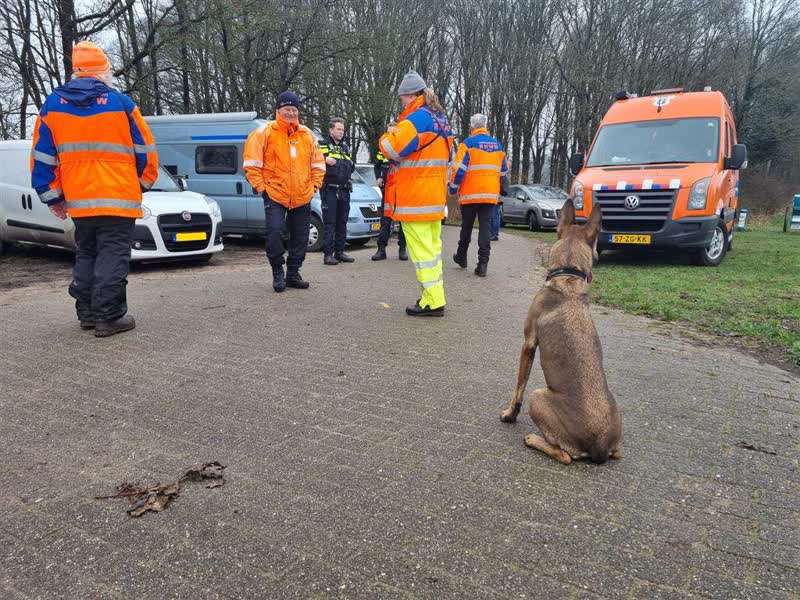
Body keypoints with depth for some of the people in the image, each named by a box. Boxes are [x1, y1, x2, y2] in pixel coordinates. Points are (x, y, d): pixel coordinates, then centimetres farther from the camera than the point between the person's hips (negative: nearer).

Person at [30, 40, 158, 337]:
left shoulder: (52, 104, 7)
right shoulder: (120, 102, -3)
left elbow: (42, 157, 7)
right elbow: (146, 150, 1)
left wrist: (52, 196, 13)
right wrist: (143, 182, 15)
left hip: (78, 201, 4)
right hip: (119, 198, -4)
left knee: (85, 256, 16)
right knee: (112, 257, -3)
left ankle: (87, 313, 20)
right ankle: (109, 316, -5)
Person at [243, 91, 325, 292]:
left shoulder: (307, 134, 9)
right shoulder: (265, 132, -3)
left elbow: (318, 163, 16)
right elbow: (251, 163, -5)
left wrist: (315, 185, 7)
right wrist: (260, 186, -9)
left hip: (302, 197, 4)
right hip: (275, 195, -4)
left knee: (300, 238, 8)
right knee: (275, 232, -16)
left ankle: (293, 273, 22)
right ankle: (278, 273, 2)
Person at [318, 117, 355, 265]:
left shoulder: (345, 147, 20)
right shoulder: (322, 145, 0)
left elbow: (352, 167, 26)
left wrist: (350, 164, 5)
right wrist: (325, 160, -21)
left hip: (344, 190, 7)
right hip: (329, 190, -6)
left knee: (342, 222, 9)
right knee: (329, 223, -7)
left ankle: (339, 252, 16)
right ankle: (328, 254, -5)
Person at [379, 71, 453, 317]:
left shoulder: (417, 118, -16)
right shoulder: (440, 119, 14)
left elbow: (393, 148, -24)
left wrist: (389, 134, -2)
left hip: (414, 198, -9)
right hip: (435, 196, 10)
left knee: (421, 248, -6)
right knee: (432, 245, 16)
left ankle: (433, 302, -4)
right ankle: (434, 295, 25)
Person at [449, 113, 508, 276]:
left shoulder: (468, 143, -6)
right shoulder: (497, 145, 11)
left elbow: (459, 168, -12)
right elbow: (504, 171, 18)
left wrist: (453, 188, -2)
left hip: (470, 193, -3)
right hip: (491, 194, 3)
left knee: (466, 226, 12)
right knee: (485, 227, 0)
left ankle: (461, 257, 28)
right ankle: (482, 264, -7)